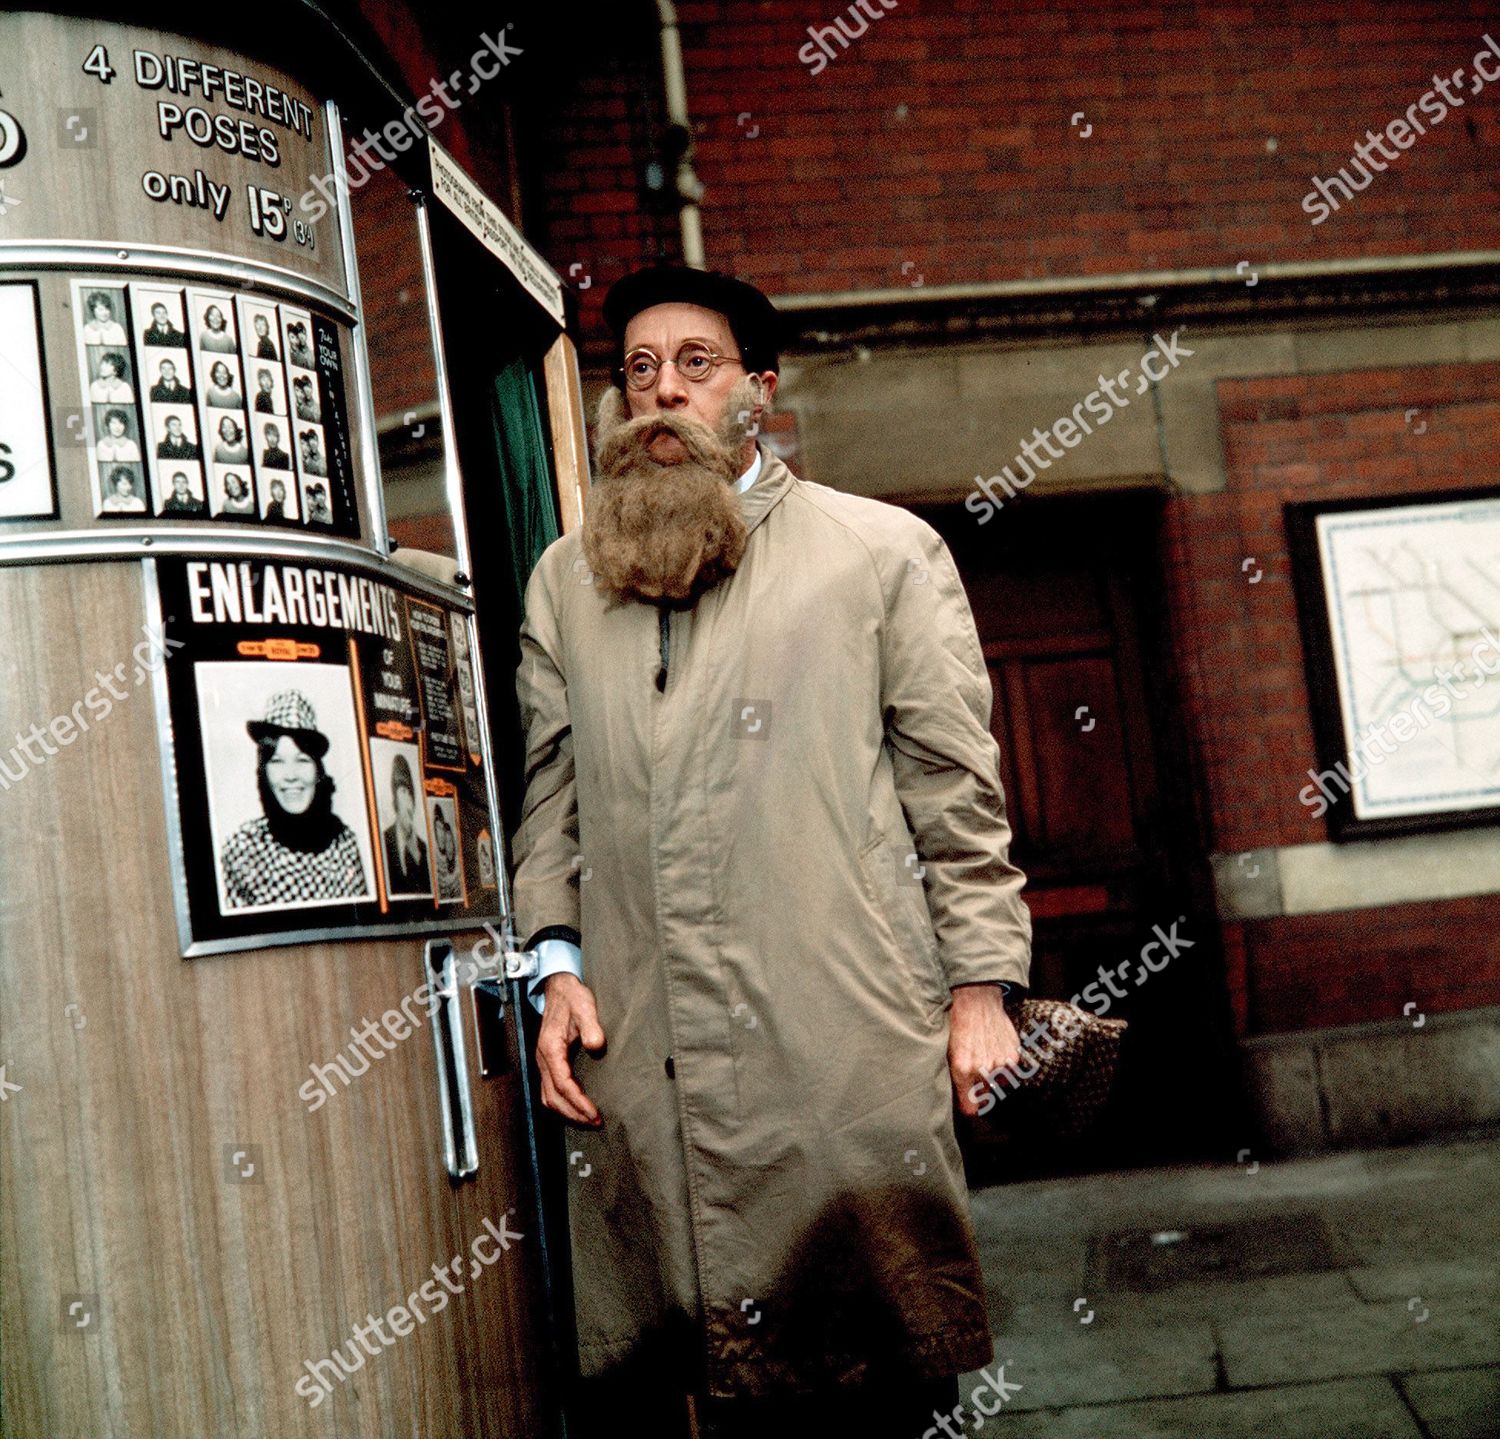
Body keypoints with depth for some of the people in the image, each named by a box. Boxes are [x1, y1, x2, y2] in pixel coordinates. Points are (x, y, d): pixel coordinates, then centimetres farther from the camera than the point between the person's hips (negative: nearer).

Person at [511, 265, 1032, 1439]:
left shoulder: (884, 551, 9)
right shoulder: (566, 581, 17)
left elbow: (957, 784, 5)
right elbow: (549, 791, 17)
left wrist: (982, 985, 0)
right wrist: (557, 965, 5)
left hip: (845, 1040, -2)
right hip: (642, 1059, 3)